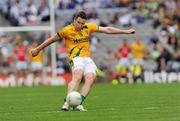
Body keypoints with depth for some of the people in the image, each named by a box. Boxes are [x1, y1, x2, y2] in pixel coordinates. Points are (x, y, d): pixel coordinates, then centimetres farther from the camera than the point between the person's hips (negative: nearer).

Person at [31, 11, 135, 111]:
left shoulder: (89, 27, 12)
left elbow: (108, 30, 18)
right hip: (76, 58, -5)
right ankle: (67, 102, -44)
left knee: (91, 78, -23)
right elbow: (52, 39, 12)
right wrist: (37, 49, 19)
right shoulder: (67, 30, 0)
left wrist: (125, 31, 20)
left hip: (87, 58, 5)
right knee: (77, 77, -32)